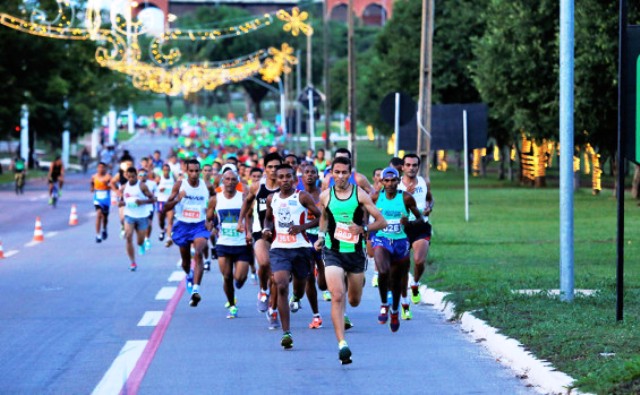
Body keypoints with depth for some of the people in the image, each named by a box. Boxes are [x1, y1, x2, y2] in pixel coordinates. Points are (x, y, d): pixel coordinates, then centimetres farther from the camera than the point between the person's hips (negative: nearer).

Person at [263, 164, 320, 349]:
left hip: (300, 248, -1)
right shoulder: (272, 199, 9)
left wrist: (302, 227, -17)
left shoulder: (302, 197, -3)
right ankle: (286, 333, -19)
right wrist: (267, 229, 5)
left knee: (299, 287, 15)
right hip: (279, 248, 1)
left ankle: (296, 299, 58)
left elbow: (321, 216, -4)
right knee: (281, 287, -17)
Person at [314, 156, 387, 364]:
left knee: (354, 301, 15)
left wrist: (363, 228, -18)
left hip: (356, 253, 1)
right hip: (333, 253, -1)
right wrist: (321, 236, 12)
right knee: (337, 297, -19)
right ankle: (342, 344, -23)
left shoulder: (360, 195, -5)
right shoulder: (325, 196, 2)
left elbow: (382, 222, -3)